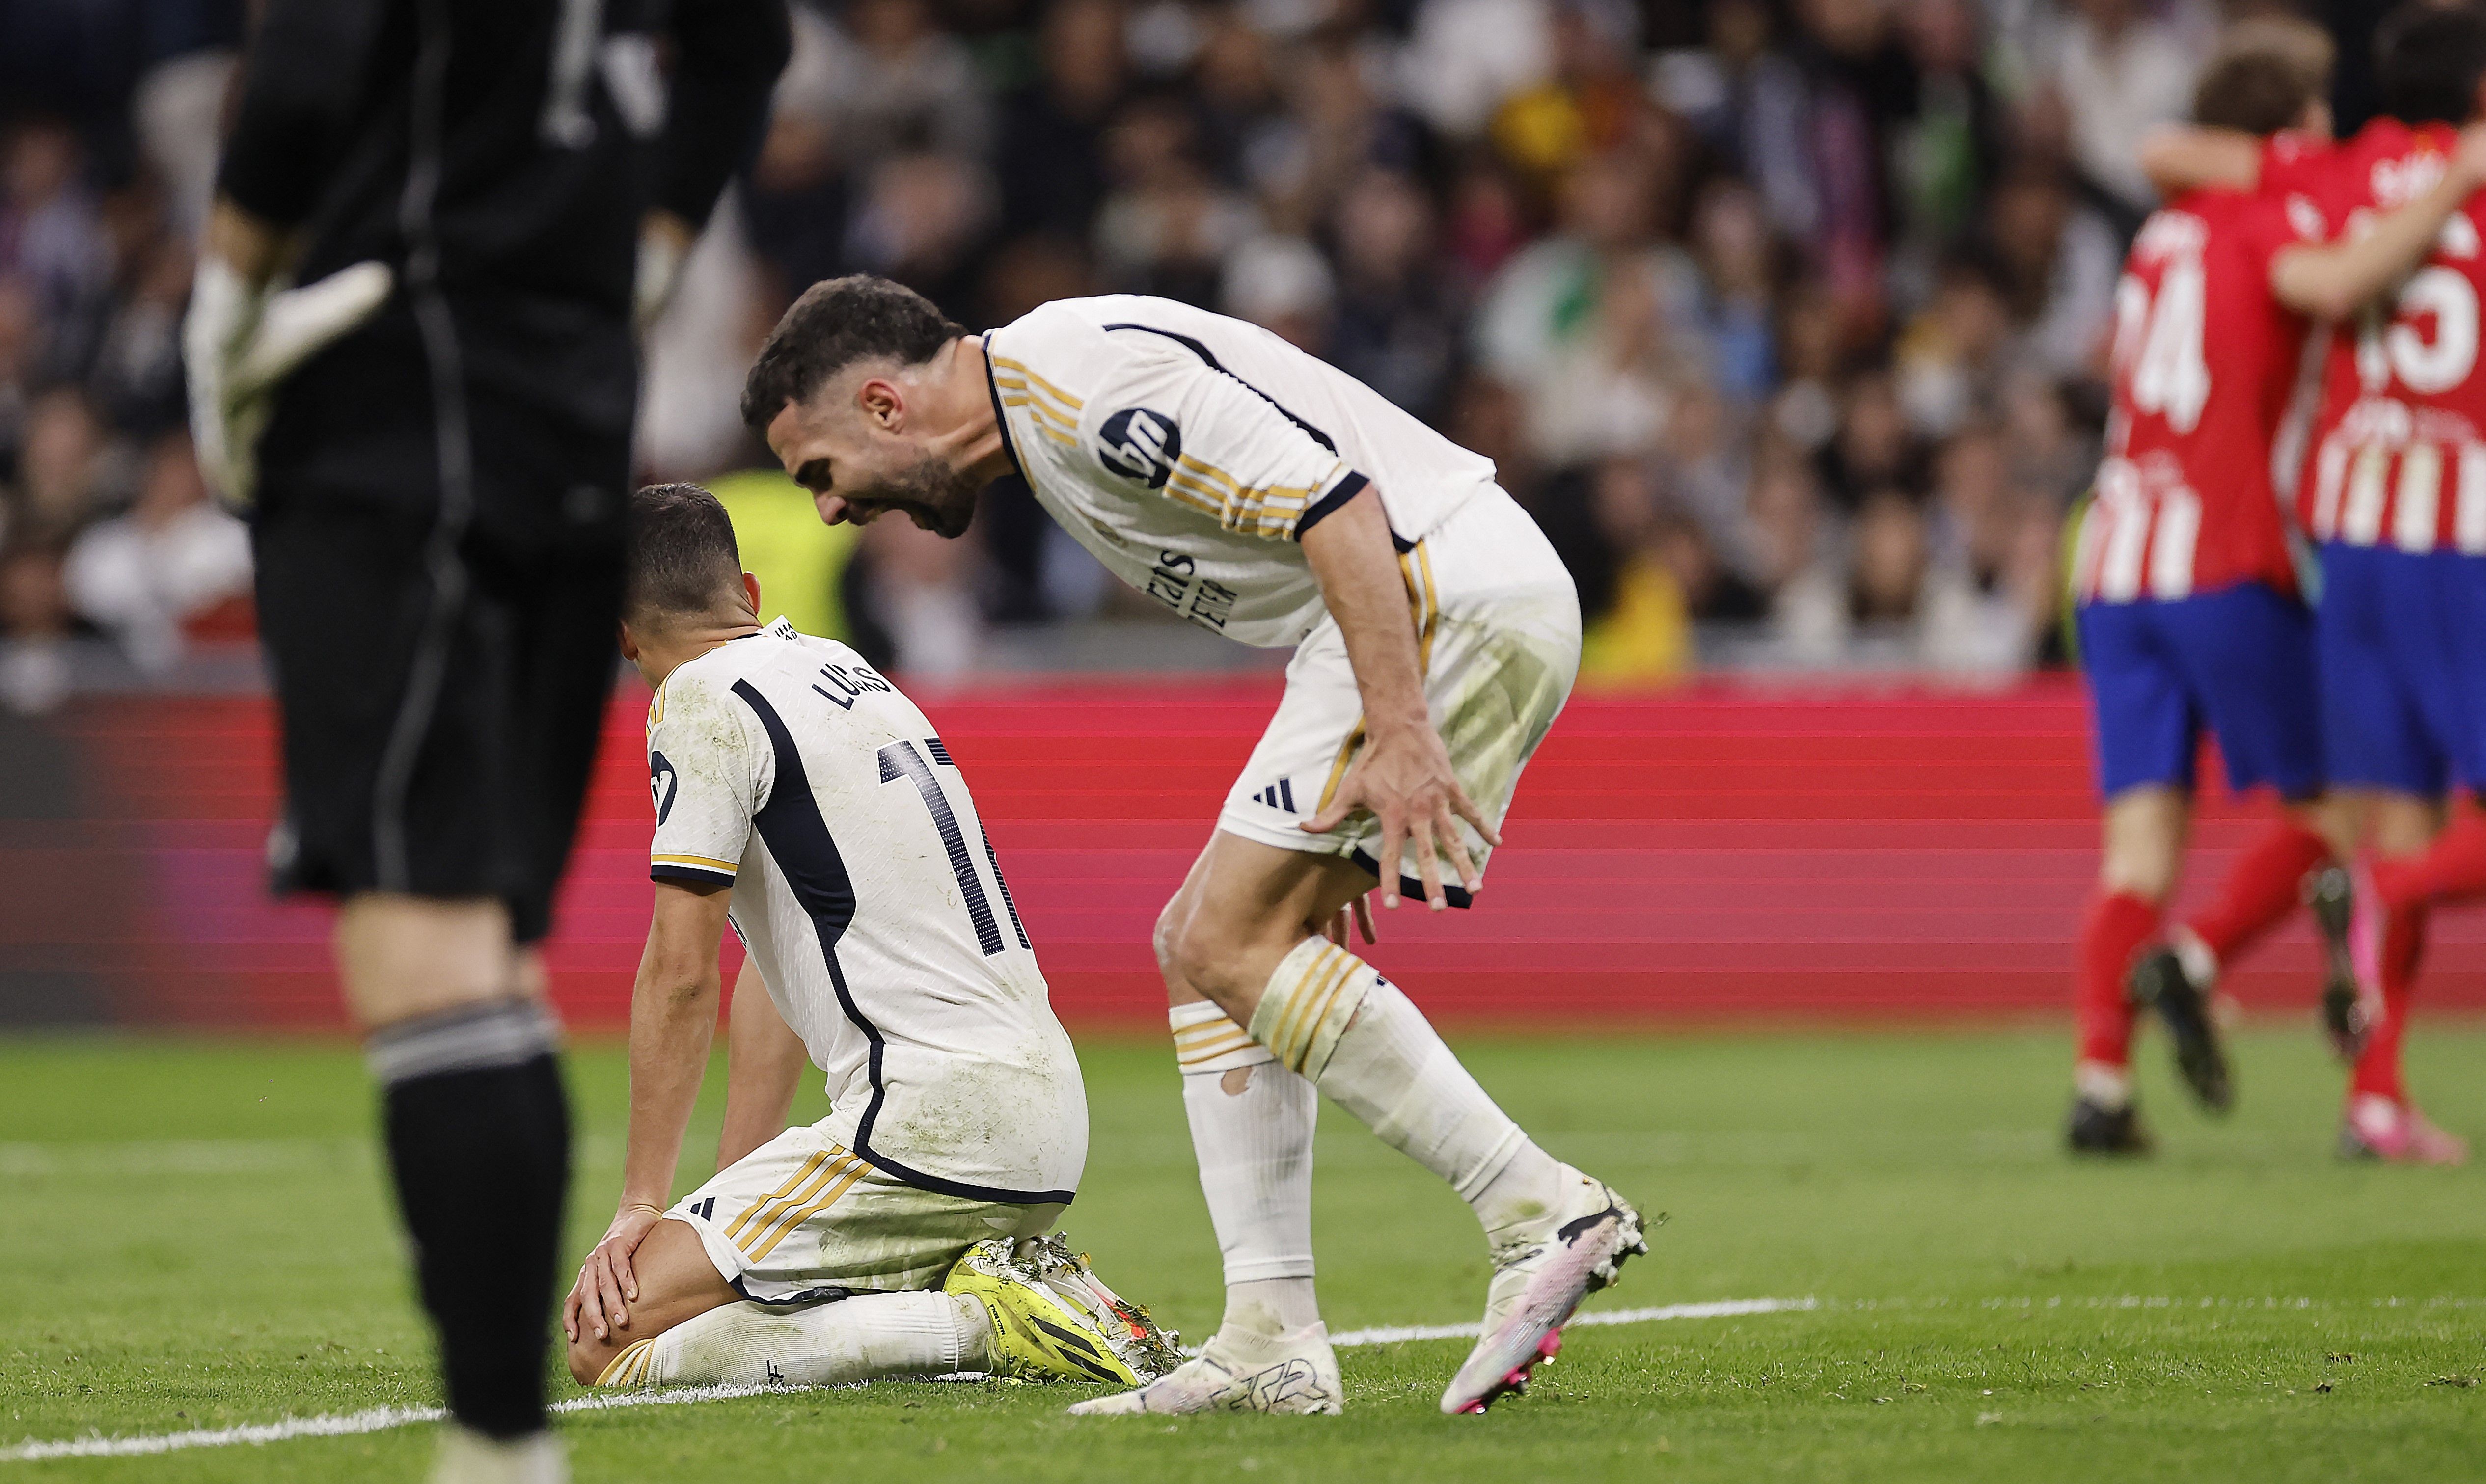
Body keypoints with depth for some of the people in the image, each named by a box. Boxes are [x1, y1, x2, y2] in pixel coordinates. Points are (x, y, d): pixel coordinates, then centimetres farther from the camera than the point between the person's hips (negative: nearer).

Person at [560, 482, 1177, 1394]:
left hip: (931, 1113, -9)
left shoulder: (703, 700, -5)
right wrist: (737, 1187, 26)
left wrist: (640, 1207, -1)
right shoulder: (844, 668, 21)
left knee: (607, 1344, -10)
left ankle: (977, 1320, -15)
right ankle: (1018, 1285, 5)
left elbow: (681, 976, -8)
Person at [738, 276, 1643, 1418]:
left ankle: (1541, 1213, -14)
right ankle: (1272, 1342, 4)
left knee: (1233, 939, -14)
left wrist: (1397, 735, -26)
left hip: (1451, 589, -11)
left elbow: (1339, 504, -22)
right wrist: (1334, 831, 23)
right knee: (1202, 946, 8)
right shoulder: (1042, 423, 18)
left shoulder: (1088, 379, -15)